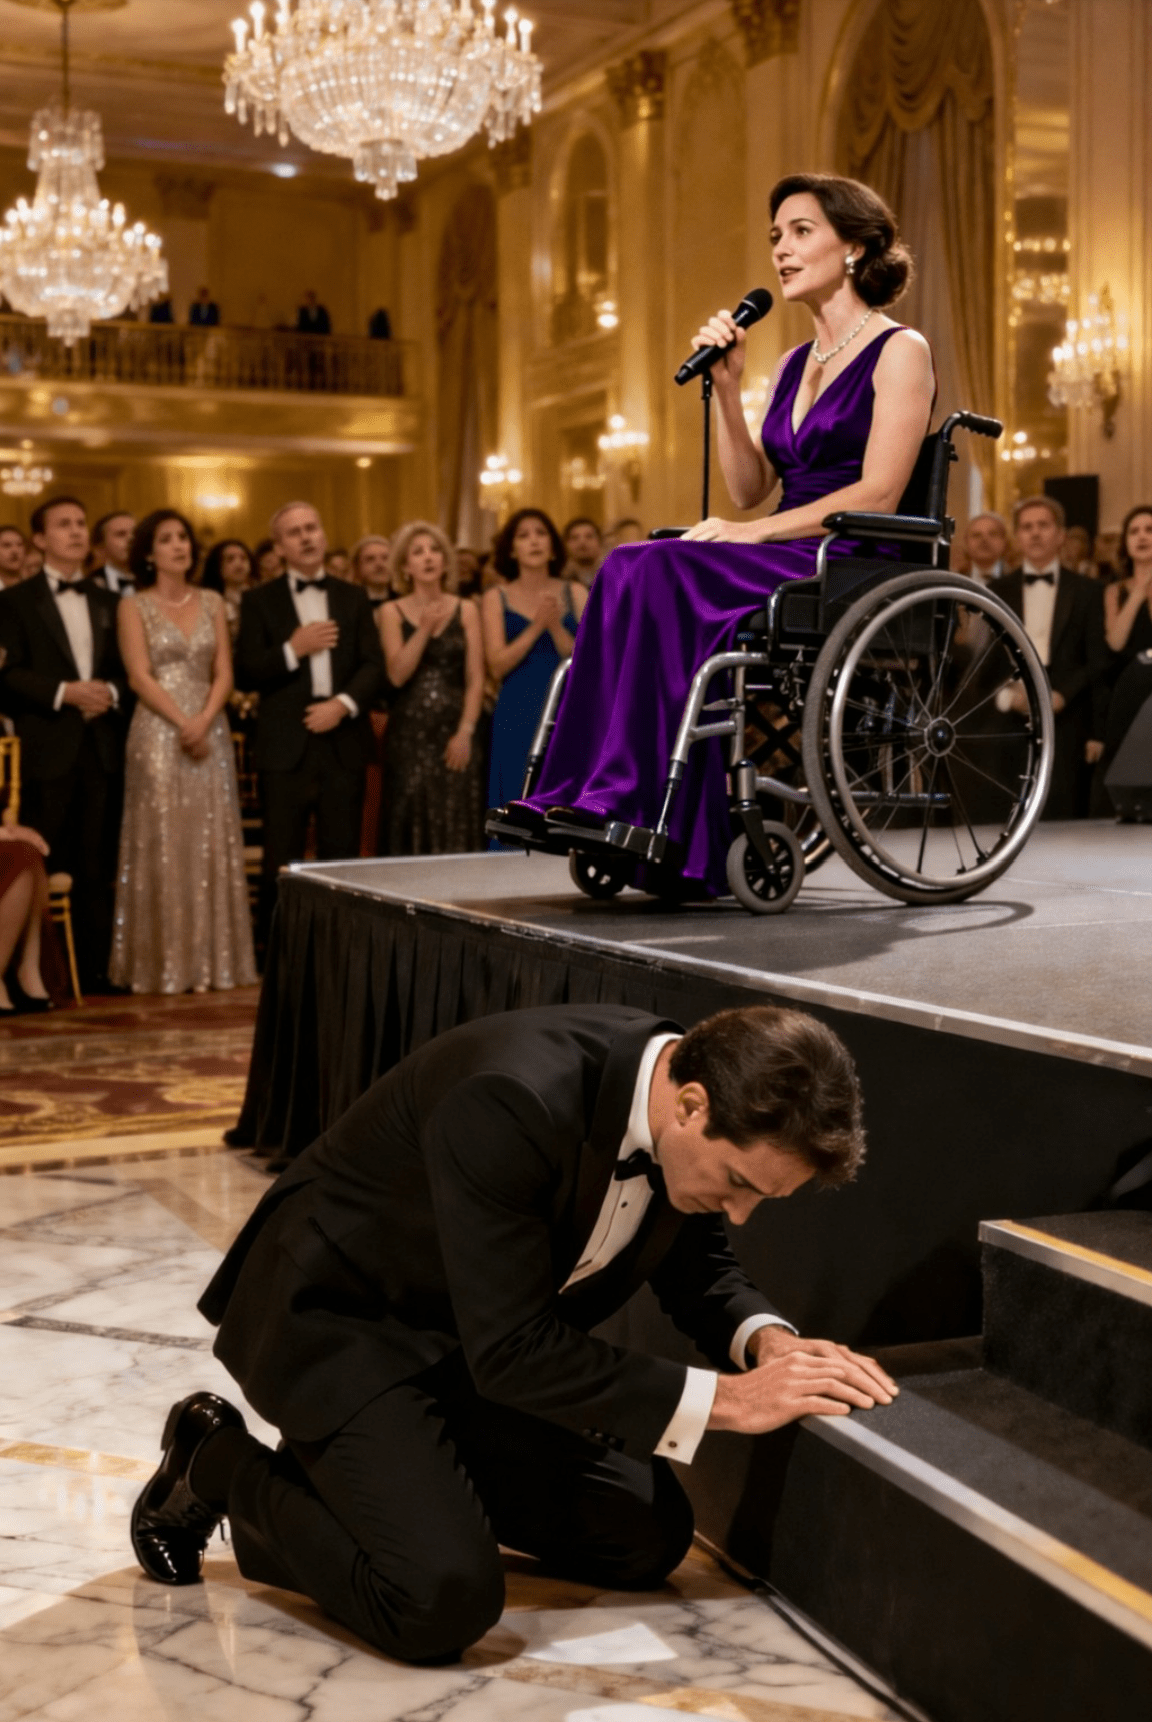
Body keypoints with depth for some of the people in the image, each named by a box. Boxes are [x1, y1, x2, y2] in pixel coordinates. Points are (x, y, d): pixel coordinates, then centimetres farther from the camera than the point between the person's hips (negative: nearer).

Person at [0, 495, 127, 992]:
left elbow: (129, 669, 14)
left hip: (102, 748, 4)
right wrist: (63, 692, -16)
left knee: (96, 867, 5)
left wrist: (112, 692, -7)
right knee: (42, 866, -3)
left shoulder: (108, 602, 17)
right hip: (46, 748, -4)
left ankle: (95, 969, 9)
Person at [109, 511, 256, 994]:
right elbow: (140, 676, -7)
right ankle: (161, 962, 2)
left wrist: (204, 721, -11)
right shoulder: (134, 607, 2)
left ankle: (208, 960, 7)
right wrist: (182, 723, -17)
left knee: (210, 844, 2)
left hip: (210, 733, 3)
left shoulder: (212, 603, 11)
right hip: (157, 734, -3)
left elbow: (224, 674, 5)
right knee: (162, 844, -3)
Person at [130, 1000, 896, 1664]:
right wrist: (726, 1398, -30)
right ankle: (222, 1464, 3)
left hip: (475, 1337, 8)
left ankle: (382, 1468, 18)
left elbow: (699, 1269, 5)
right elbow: (509, 1351, -31)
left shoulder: (688, 1094, -13)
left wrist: (766, 1340, -17)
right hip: (338, 1316, -8)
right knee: (444, 1602, -22)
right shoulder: (512, 1102, -36)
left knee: (648, 1537, 4)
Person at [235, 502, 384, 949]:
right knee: (281, 861, -1)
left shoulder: (352, 597, 13)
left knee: (342, 857, 2)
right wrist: (293, 649, -13)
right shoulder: (259, 601, 6)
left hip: (343, 741, 2)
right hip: (286, 744, -2)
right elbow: (246, 675, -1)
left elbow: (374, 665, 5)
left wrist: (344, 703, -11)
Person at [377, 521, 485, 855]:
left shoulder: (466, 610, 7)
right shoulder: (392, 612, 5)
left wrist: (465, 732, -7)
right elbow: (397, 675, -6)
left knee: (457, 828, -1)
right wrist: (424, 630, -17)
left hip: (455, 733, 1)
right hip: (409, 733, -1)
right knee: (411, 825, -1)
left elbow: (475, 679, 3)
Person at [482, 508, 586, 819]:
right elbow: (497, 665, -5)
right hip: (517, 719, -1)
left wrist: (556, 626, -15)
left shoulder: (575, 594, 7)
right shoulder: (496, 598, 6)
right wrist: (536, 626, -15)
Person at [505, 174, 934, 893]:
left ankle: (624, 796, -30)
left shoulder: (900, 351, 0)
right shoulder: (796, 362, 23)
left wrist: (755, 533, -17)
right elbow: (752, 489, 16)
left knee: (655, 573, -29)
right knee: (632, 572, -22)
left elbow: (877, 495, -12)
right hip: (785, 566, 7)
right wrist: (727, 387, 7)